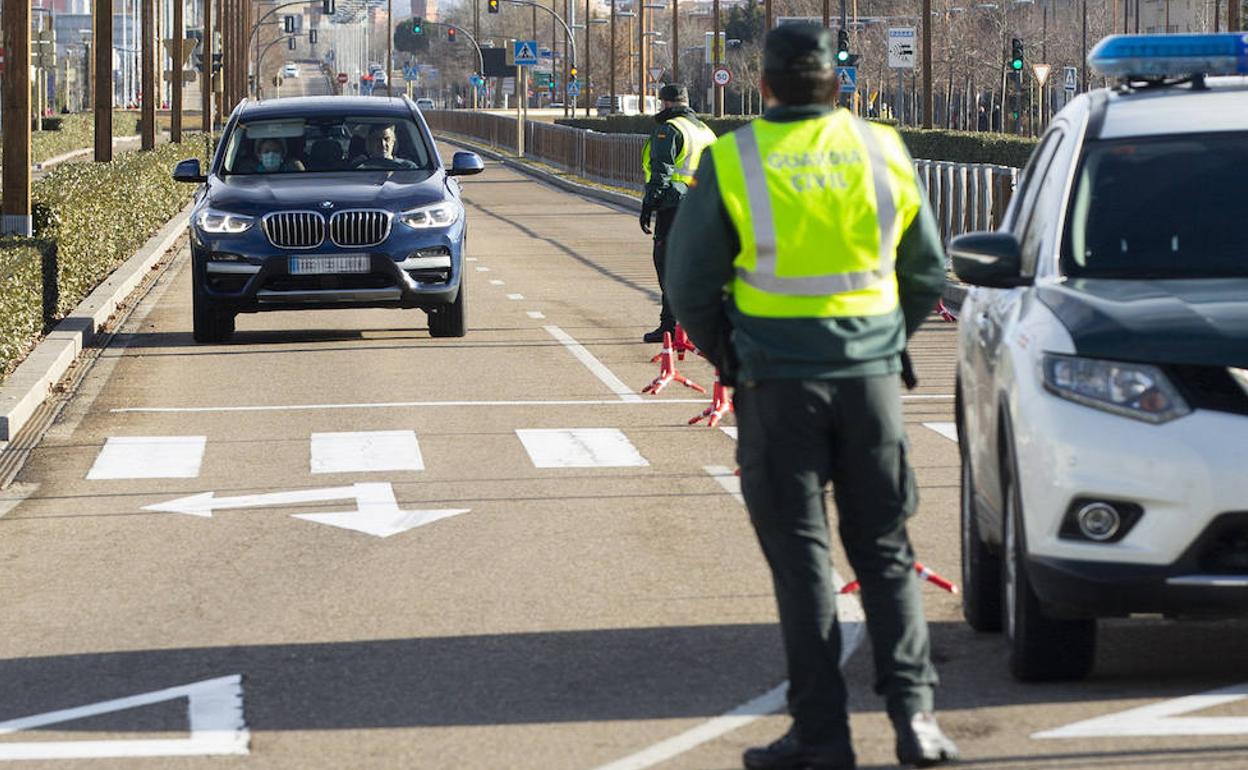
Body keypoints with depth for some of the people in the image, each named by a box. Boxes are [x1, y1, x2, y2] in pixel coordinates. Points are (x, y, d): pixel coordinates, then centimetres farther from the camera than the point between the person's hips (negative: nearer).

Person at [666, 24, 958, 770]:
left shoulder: (731, 162, -6)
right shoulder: (884, 151, 2)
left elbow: (692, 287, -2)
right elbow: (928, 274, 11)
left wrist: (729, 357, 15)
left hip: (778, 380, -2)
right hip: (871, 375, 2)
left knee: (801, 556, 3)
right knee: (886, 549, 10)